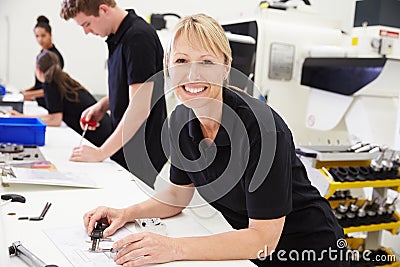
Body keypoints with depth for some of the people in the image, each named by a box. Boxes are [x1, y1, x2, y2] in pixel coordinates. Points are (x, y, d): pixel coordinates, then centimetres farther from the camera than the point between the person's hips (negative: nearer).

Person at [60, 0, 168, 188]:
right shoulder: (118, 37, 8)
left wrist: (101, 153, -18)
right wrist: (104, 105, 6)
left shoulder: (138, 37, -20)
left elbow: (140, 108, -23)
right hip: (124, 150, 9)